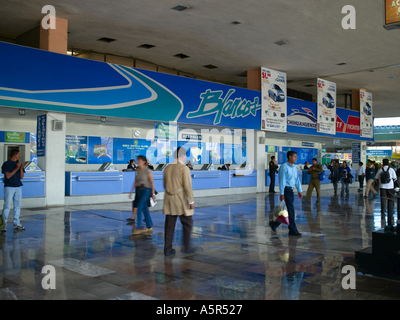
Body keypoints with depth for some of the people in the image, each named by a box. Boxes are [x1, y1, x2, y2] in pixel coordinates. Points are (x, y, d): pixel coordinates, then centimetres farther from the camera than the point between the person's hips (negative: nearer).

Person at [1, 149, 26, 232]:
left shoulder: (19, 164, 12)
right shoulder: (6, 164, -3)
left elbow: (21, 177, 8)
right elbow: (8, 176, -12)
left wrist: (21, 168, -6)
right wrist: (16, 168, -14)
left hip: (18, 187, 5)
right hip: (9, 187, -5)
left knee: (18, 205, 7)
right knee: (7, 206, -5)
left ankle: (17, 223, 14)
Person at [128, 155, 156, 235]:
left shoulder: (147, 171, -11)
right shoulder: (138, 170, 9)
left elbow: (152, 182, -9)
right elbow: (135, 182, 15)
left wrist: (153, 193, -11)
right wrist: (131, 191, 13)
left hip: (146, 190, -7)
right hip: (139, 190, 7)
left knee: (139, 208, -14)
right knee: (145, 209, 9)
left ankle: (138, 227, -9)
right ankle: (150, 227, 17)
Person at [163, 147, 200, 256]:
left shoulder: (167, 168, 9)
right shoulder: (184, 168, -11)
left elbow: (165, 185, 14)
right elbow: (187, 186, -14)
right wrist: (191, 201, -10)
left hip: (169, 200, 6)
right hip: (181, 200, -6)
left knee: (169, 225, 8)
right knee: (187, 224, 8)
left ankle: (168, 249, 11)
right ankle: (186, 247, 13)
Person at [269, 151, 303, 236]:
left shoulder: (294, 167, 15)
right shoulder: (284, 167, -11)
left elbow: (297, 180, 18)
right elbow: (282, 180, -15)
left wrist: (300, 191, 13)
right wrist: (282, 193, -18)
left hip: (291, 190, 9)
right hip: (286, 189, -9)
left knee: (288, 210, 11)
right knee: (291, 209, -6)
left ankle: (274, 224, 22)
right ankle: (293, 230, 1)